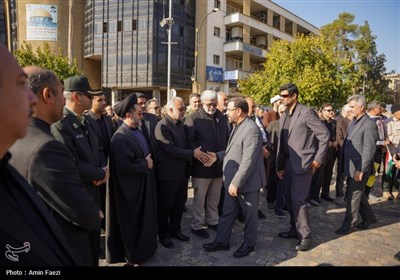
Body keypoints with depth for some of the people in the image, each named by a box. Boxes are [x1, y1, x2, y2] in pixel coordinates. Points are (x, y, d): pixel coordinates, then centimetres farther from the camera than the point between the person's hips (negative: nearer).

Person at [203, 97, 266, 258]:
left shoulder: (251, 130, -23)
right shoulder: (237, 126, 8)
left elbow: (248, 161, -27)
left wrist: (236, 183, -25)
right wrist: (217, 156, 3)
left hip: (247, 183, -9)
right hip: (232, 180, 9)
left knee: (250, 215, 13)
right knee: (227, 213, 17)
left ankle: (249, 244, 32)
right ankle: (222, 241, 32)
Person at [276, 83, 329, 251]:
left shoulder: (307, 112, -11)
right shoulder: (284, 117, 13)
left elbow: (325, 135, -11)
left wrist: (318, 159, -11)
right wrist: (279, 165, 10)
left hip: (302, 164, -8)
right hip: (287, 165, 8)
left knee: (298, 200, -6)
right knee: (291, 199, 14)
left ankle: (305, 235, 9)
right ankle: (295, 229, 29)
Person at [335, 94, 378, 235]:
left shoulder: (369, 124, -16)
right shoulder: (352, 122, 11)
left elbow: (369, 150, -20)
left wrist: (360, 170, -21)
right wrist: (344, 164, 10)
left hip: (360, 168, -8)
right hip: (350, 167, 8)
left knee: (354, 196, 3)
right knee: (357, 193, 20)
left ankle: (349, 224, 16)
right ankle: (369, 217, 38)